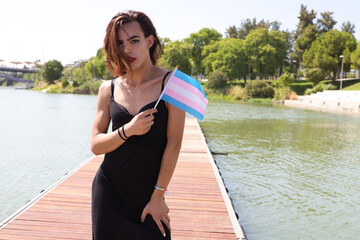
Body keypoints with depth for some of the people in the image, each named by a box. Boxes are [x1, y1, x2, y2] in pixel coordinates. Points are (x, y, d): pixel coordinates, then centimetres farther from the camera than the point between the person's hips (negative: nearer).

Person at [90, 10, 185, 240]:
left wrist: (158, 196, -11)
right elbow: (96, 145, -1)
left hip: (149, 194, -2)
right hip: (109, 192, 3)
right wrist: (127, 131, -19)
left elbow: (174, 144, -12)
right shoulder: (109, 89, 1)